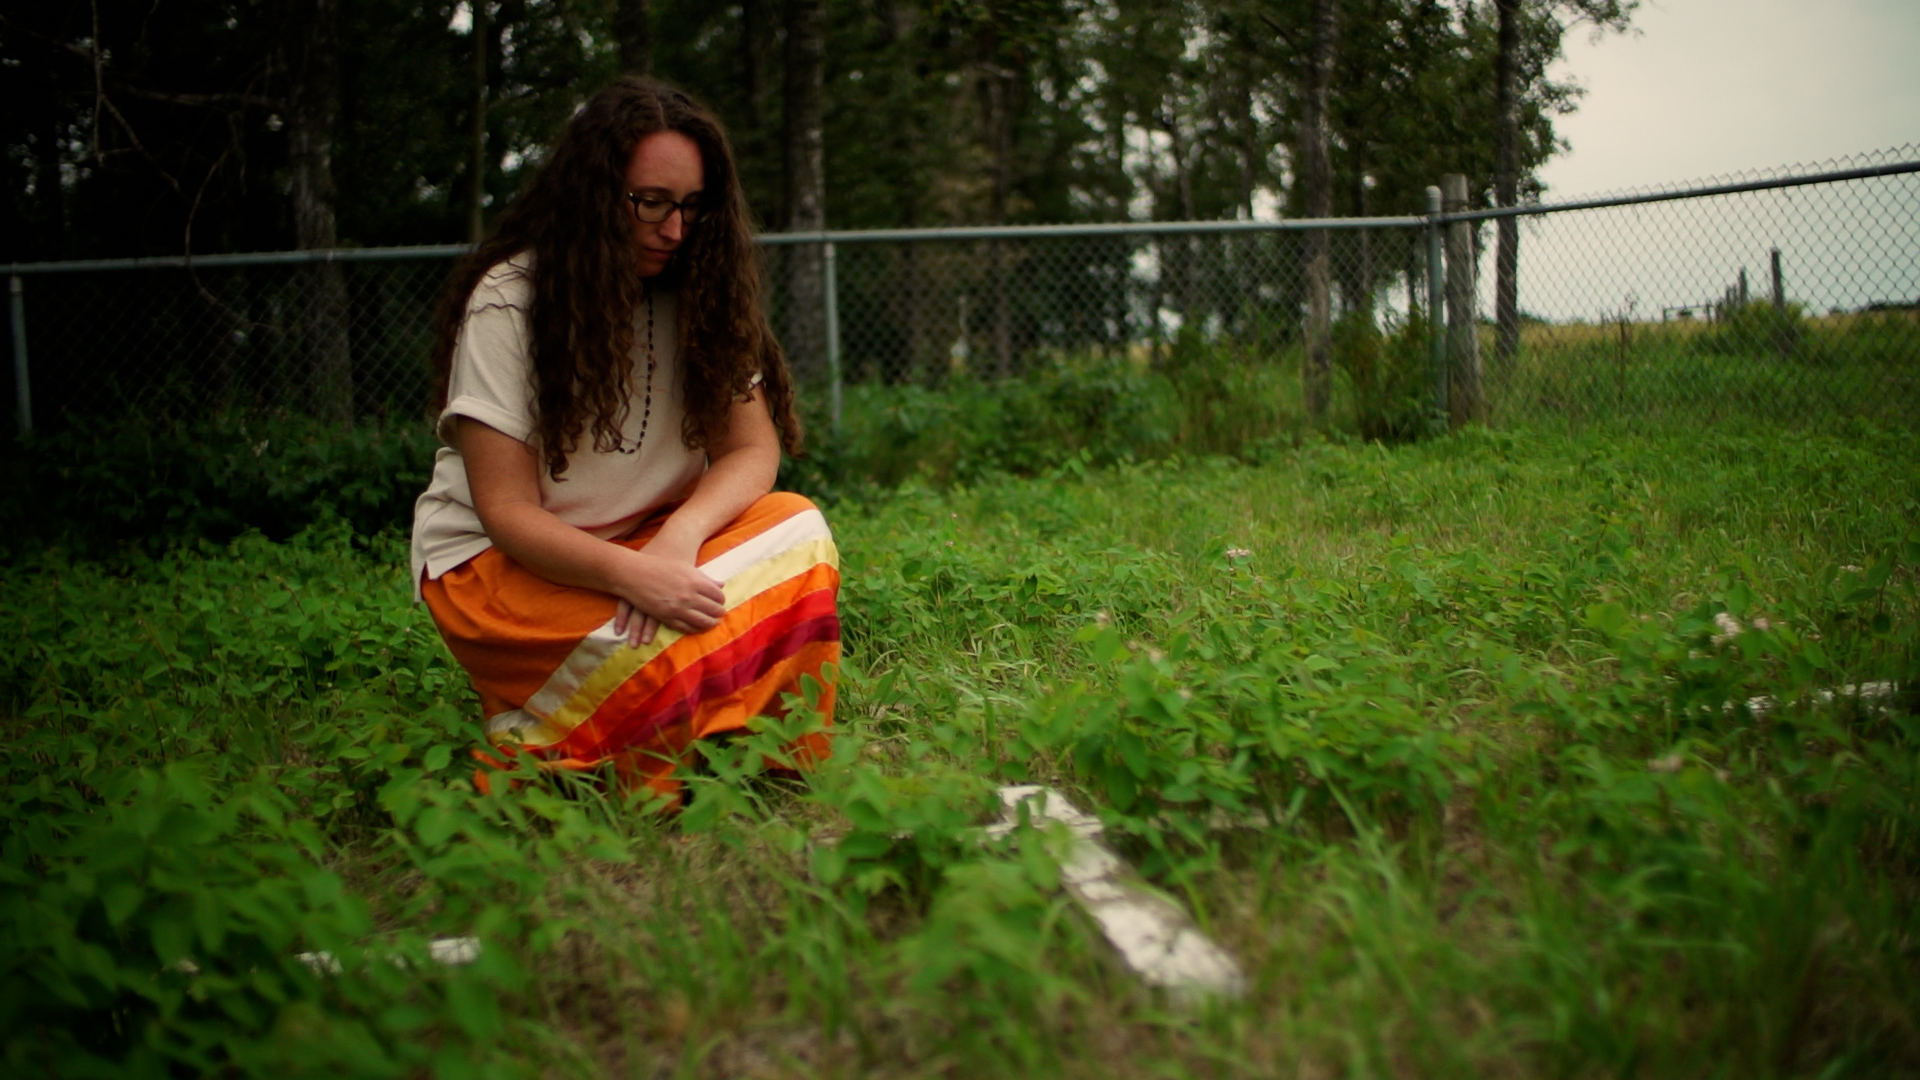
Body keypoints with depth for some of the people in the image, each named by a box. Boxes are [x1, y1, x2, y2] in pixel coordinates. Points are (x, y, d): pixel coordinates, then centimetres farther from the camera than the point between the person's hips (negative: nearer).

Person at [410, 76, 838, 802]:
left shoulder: (697, 293, -1)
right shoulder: (508, 300, -15)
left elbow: (752, 449, -8)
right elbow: (507, 512, -18)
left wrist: (680, 537, -29)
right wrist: (634, 575, -36)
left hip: (647, 542, 5)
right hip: (498, 562, -4)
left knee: (797, 532, -23)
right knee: (667, 641, -34)